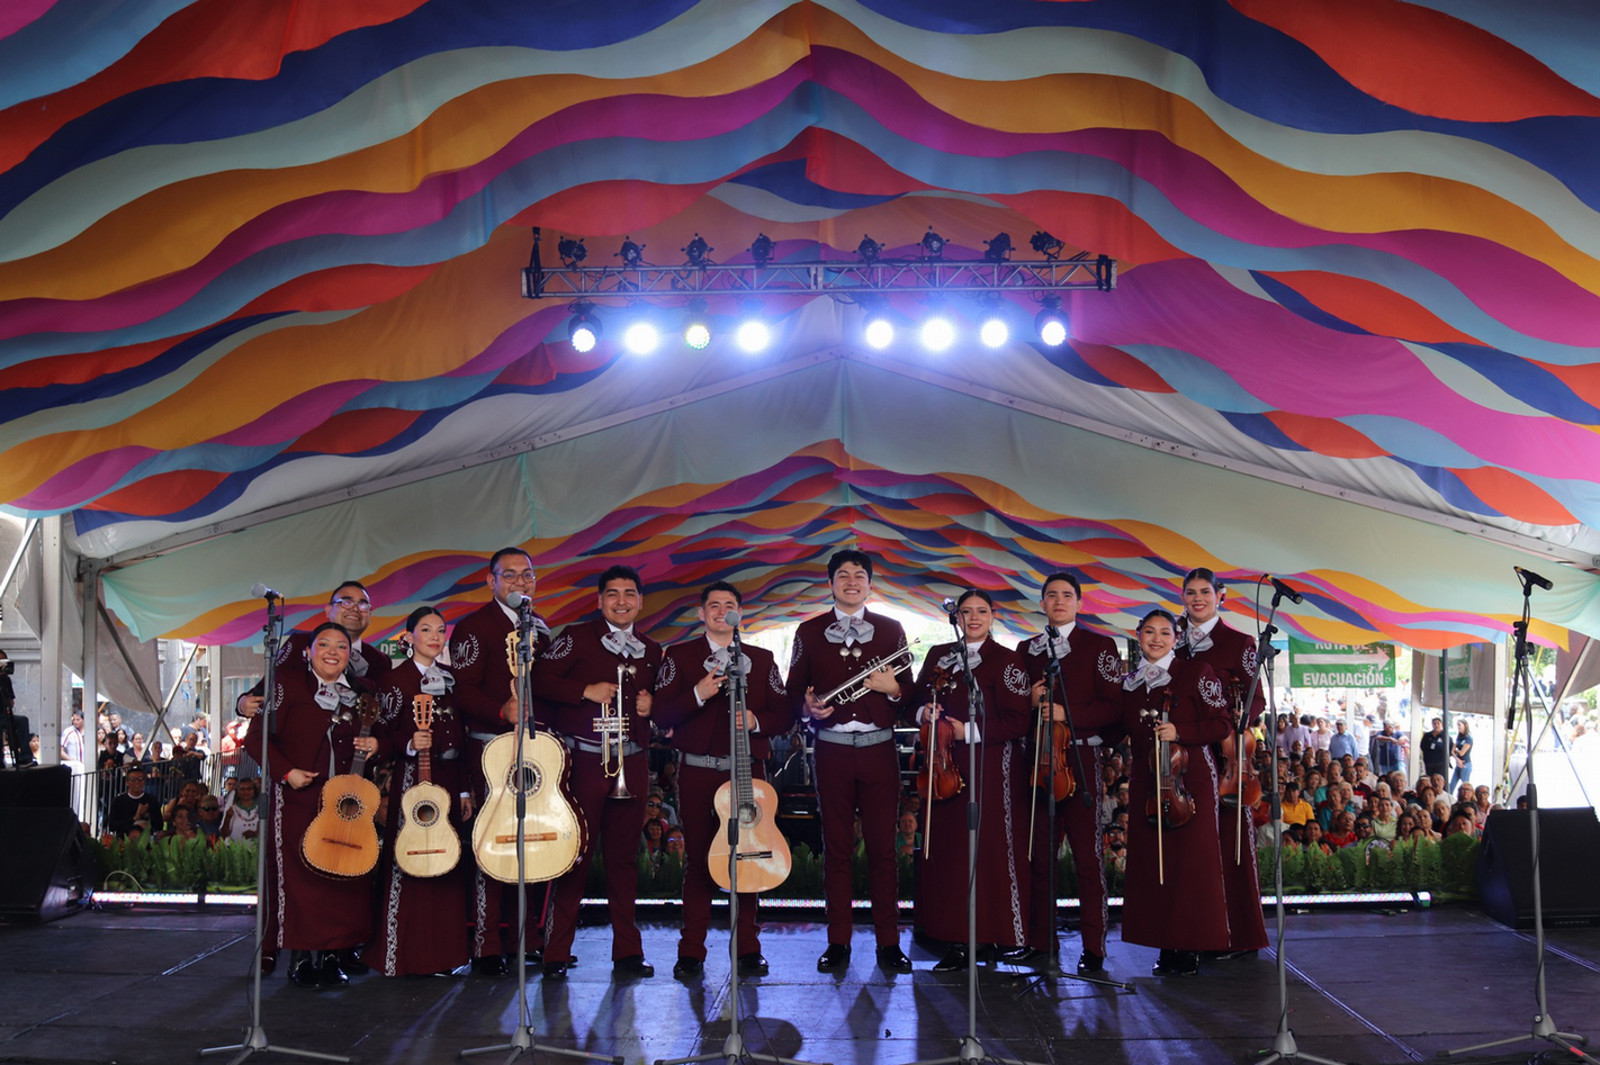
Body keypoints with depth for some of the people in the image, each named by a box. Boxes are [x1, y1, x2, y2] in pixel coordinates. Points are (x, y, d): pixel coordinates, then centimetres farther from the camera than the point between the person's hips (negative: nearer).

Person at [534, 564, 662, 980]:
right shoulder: (576, 637, 0)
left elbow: (661, 699, 25)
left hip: (632, 763, 4)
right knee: (574, 856, -3)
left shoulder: (651, 651, 15)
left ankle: (627, 951, 15)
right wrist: (586, 691, -17)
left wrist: (651, 706, 3)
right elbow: (540, 679, -7)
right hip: (584, 759, -4)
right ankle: (556, 954, 4)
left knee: (624, 857, 8)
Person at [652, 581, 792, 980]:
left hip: (748, 771, 2)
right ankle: (691, 953, 8)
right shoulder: (679, 656, 6)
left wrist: (756, 721, -11)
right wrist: (699, 694, -18)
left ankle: (748, 949, 11)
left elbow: (784, 716, 8)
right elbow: (663, 715, -3)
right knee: (699, 860, 1)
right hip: (698, 772, -1)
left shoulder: (761, 659, 12)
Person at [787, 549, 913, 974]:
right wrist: (808, 707, -12)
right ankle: (838, 943, 10)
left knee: (883, 847, 1)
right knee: (836, 847, 3)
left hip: (879, 749, 0)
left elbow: (910, 691, 10)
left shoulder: (890, 629, 10)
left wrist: (893, 688, -11)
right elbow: (794, 690, 8)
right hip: (832, 750, 0)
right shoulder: (809, 632, 9)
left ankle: (888, 944, 8)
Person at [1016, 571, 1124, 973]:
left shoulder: (1099, 646, 4)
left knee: (1088, 855, -3)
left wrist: (1067, 713, -15)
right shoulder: (1027, 650, 15)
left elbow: (1114, 707, -3)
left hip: (1083, 759, -4)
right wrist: (1030, 702, -4)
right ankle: (1040, 940, 16)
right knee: (1040, 853, 6)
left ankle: (1093, 947, 3)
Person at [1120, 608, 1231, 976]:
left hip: (1189, 778, -5)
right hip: (1147, 780, 5)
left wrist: (1180, 732, -16)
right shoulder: (1131, 682, 13)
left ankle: (1191, 950, 2)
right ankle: (1167, 948, 12)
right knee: (1152, 863, 4)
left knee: (1191, 863, -4)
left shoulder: (1195, 671, -2)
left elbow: (1222, 721, -6)